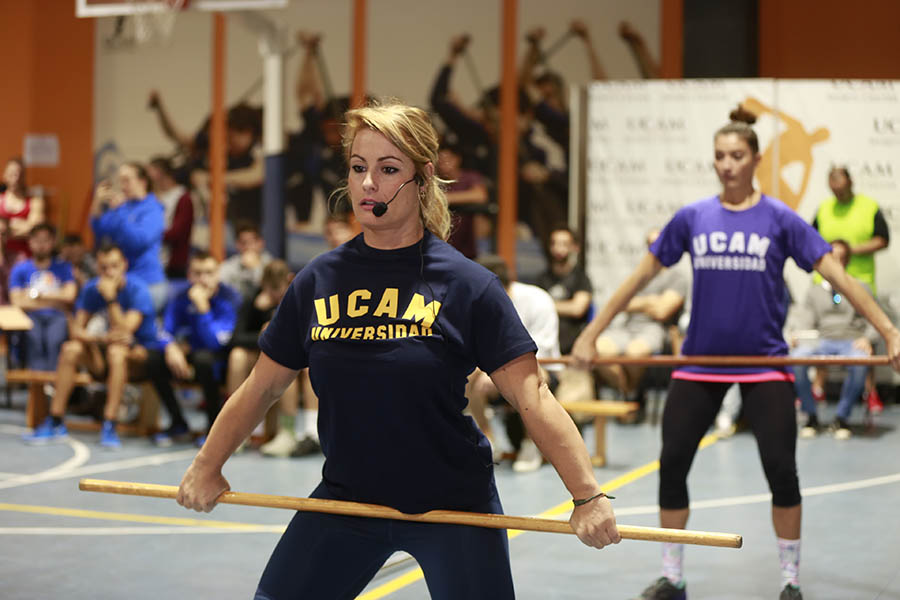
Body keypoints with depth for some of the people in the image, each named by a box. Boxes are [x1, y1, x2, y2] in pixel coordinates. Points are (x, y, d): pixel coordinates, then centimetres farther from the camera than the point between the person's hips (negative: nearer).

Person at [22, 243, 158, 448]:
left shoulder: (137, 289, -17)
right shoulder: (92, 289, -2)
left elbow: (125, 330, -26)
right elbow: (77, 329, -6)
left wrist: (110, 298, -31)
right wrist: (100, 338, -25)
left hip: (141, 349, -5)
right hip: (107, 346, 5)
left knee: (117, 351, -37)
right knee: (70, 349, -20)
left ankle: (109, 425, -38)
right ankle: (55, 422, -15)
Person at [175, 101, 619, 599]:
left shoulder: (466, 284, -12)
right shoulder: (319, 280, -1)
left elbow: (532, 397, -15)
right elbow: (263, 387, 9)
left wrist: (588, 496, -22)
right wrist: (207, 466, 10)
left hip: (452, 502, -3)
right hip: (344, 498, 3)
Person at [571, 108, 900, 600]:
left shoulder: (779, 219, -3)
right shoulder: (691, 218, 2)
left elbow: (837, 276, -6)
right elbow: (642, 275, 8)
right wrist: (591, 334, 6)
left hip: (764, 363, -2)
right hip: (699, 362, 2)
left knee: (781, 470, -5)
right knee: (672, 465, 1)